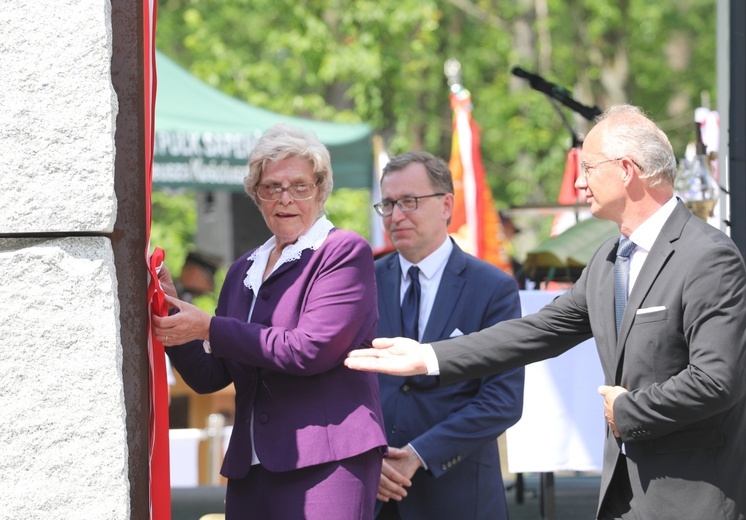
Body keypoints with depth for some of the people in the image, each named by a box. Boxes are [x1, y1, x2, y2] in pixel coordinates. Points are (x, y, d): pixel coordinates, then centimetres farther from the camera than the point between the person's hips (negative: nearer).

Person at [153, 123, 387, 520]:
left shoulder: (346, 252, -1)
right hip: (251, 467, 7)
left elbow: (312, 349, -14)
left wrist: (209, 329, -11)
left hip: (326, 461, -6)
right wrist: (171, 306, 3)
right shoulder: (243, 271, 20)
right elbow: (210, 377, 18)